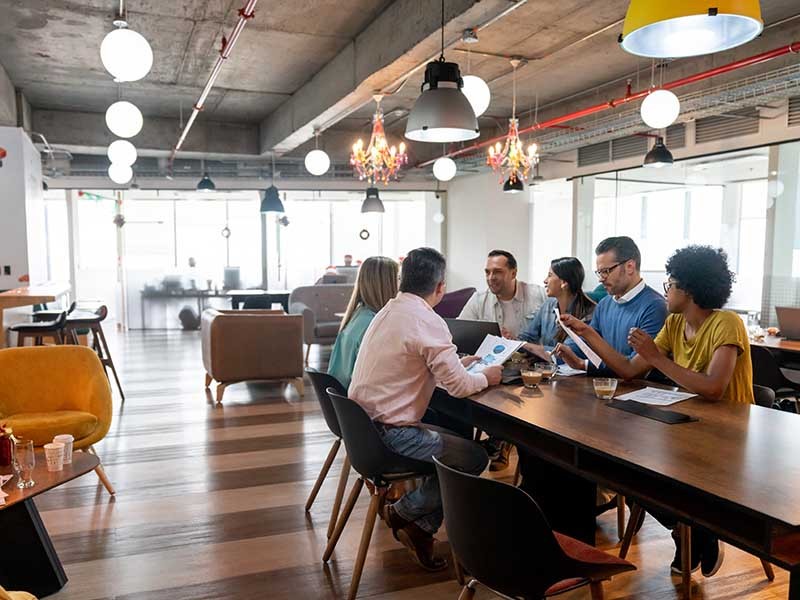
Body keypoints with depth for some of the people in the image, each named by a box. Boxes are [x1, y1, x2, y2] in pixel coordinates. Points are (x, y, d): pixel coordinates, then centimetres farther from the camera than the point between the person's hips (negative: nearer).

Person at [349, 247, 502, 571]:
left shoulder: (388, 311, 9)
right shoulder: (428, 321, -18)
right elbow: (458, 386, -17)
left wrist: (456, 363, 24)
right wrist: (486, 377, 4)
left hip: (363, 424, 9)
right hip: (388, 434, -9)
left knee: (455, 440, 21)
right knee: (475, 458, 2)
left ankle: (421, 527, 17)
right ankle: (401, 513, 8)